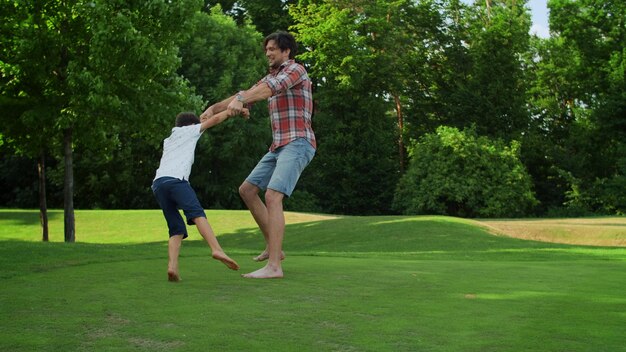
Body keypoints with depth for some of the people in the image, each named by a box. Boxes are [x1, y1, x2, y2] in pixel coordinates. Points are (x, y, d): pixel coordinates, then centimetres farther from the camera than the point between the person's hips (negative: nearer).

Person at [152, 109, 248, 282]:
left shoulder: (167, 140, 39)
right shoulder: (189, 130, 24)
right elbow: (215, 119, 25)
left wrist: (199, 121, 63)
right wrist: (233, 111, 38)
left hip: (157, 184, 6)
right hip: (175, 179, -6)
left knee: (177, 229, 5)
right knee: (197, 214, -21)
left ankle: (172, 266, -18)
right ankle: (217, 249, -43)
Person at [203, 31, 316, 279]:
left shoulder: (295, 69, -6)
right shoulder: (270, 78, 24)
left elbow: (270, 89, -26)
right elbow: (247, 96, 24)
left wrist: (239, 100, -41)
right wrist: (215, 108, 10)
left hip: (298, 145, -10)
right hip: (279, 147, 10)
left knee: (272, 197, -23)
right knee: (246, 190, 12)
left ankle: (273, 266, -28)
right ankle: (273, 246, 15)